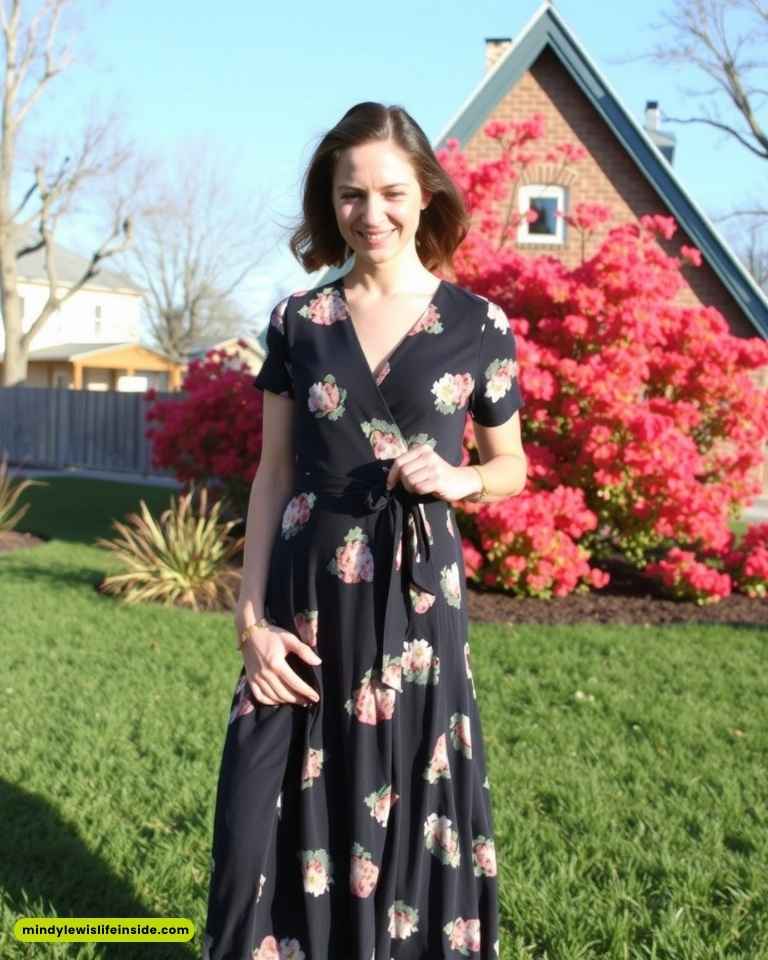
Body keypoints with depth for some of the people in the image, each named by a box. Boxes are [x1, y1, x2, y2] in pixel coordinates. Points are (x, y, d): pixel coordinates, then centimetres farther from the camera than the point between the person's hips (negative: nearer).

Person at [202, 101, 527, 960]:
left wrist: (458, 479, -12)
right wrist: (251, 614, -3)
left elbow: (511, 467, 11)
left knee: (408, 806, 7)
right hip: (306, 595, 1)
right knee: (278, 808, 5)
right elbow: (274, 475, 4)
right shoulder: (297, 321, 3)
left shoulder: (478, 326, -1)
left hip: (416, 594, -1)